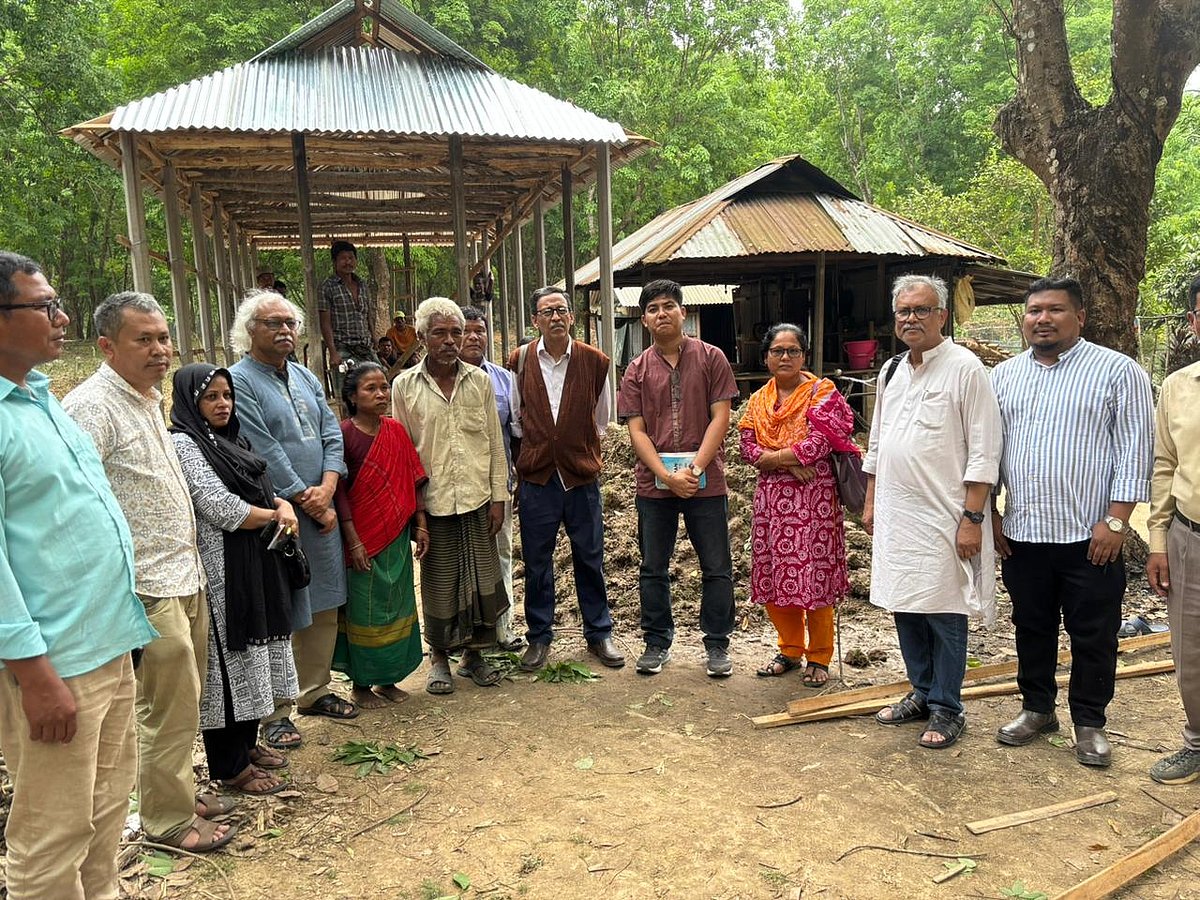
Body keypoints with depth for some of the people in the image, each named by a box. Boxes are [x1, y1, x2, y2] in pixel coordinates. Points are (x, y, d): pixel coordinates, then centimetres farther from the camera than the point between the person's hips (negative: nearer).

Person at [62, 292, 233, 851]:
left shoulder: (149, 399, 13)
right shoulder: (92, 407, -17)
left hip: (185, 578, 9)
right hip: (149, 589, -9)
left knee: (182, 702, 19)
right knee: (169, 709, 3)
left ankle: (175, 789, 36)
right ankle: (168, 819, 20)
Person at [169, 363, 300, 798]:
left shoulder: (230, 440, 15)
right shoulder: (184, 444, -12)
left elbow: (264, 492, 17)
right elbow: (221, 508, -20)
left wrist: (284, 507, -5)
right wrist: (274, 515, -6)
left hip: (256, 567, 9)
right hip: (223, 575, -9)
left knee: (252, 658, 16)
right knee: (228, 662, 0)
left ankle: (247, 744, 31)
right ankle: (231, 766, 12)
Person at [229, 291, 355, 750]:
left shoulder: (306, 378, 15)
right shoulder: (238, 381, -8)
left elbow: (332, 435, 8)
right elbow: (266, 454, -15)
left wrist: (326, 489, -9)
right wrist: (308, 502, -12)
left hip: (321, 509, 7)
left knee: (324, 606, 14)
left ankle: (314, 690, 29)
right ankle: (275, 711, 12)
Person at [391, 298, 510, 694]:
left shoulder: (480, 381, 5)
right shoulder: (405, 385, 0)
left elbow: (495, 443, 6)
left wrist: (498, 496, 2)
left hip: (477, 497, 2)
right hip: (433, 500, -2)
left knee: (481, 577, 8)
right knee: (439, 581, 7)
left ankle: (474, 654, 25)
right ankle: (439, 657, 25)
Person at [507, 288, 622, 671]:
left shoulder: (595, 361, 0)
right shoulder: (520, 361, 0)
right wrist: (536, 446, 12)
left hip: (582, 475, 0)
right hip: (536, 477, 1)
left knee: (590, 560, 9)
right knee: (536, 563, 8)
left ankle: (599, 634, 24)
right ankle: (539, 638, 23)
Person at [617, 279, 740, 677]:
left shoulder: (711, 358, 1)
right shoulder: (637, 370, 5)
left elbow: (720, 418, -5)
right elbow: (636, 431, -1)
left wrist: (694, 469, -15)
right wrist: (667, 476, -14)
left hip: (705, 481, -2)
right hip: (653, 483, 2)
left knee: (716, 568, 5)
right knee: (653, 568, 10)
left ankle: (717, 644, 20)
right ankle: (657, 642, 25)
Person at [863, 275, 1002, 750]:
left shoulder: (965, 368, -9)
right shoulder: (892, 371, 12)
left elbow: (983, 453, -12)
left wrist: (972, 518, -16)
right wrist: (870, 503, 15)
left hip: (943, 519, -7)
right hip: (895, 516, 7)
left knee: (944, 614, 2)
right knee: (904, 608, 14)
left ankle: (946, 709, 18)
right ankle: (922, 693, 31)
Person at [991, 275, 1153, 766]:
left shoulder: (1118, 371, -3)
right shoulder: (1004, 375, 9)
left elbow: (1135, 451, -7)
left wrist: (1115, 521, -13)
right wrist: (989, 511, 6)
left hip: (1089, 536, -3)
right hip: (1021, 533, 4)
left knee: (1093, 637, 8)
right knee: (1032, 628, 16)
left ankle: (1090, 722, 25)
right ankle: (1037, 708, 32)